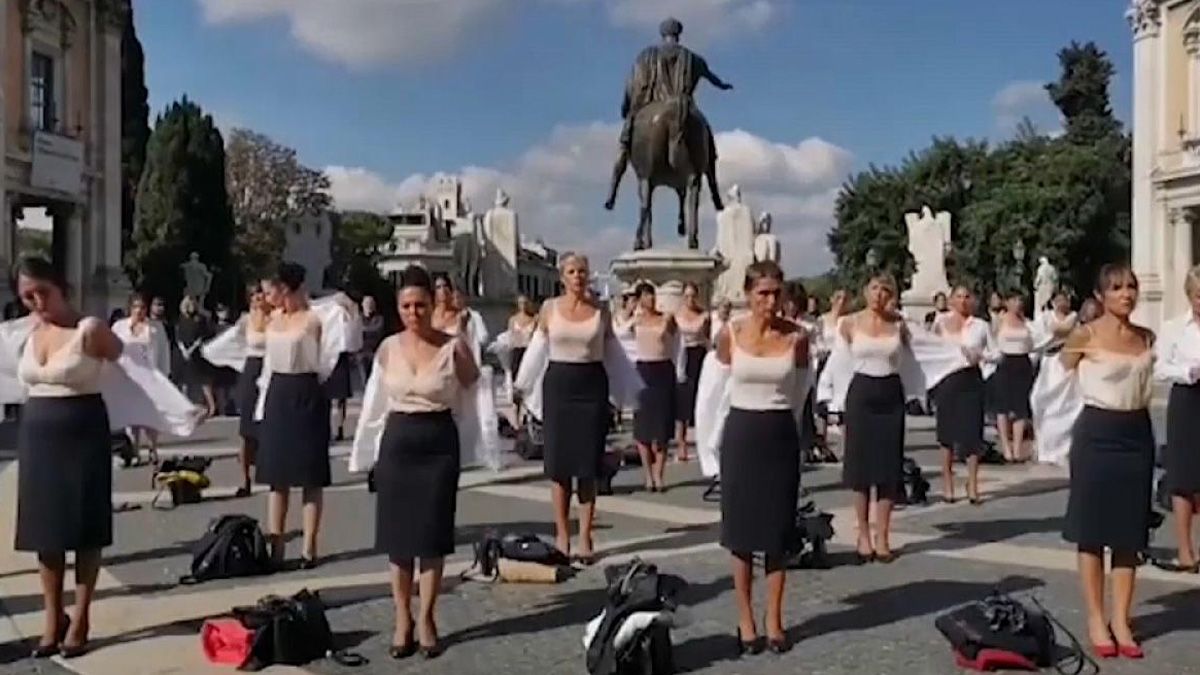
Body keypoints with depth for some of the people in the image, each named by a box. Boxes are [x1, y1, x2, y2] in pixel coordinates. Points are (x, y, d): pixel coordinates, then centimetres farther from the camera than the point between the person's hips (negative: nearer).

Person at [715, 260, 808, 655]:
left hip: (782, 437, 0)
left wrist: (789, 427, 9)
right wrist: (713, 441, 6)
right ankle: (746, 622, 16)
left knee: (778, 532, 7)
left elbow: (803, 391, 7)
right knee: (741, 531, 5)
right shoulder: (729, 335, -5)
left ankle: (774, 622, 18)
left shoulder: (796, 337, -5)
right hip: (740, 435, 0)